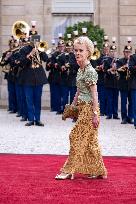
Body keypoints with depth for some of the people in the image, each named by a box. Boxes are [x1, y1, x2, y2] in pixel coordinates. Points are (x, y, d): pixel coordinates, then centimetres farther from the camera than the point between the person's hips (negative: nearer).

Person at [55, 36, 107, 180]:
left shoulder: (90, 71, -15)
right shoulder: (80, 70, 12)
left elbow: (94, 94, -17)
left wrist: (95, 114, -19)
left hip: (89, 108, -9)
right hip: (82, 108, 9)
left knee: (77, 137, -6)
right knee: (90, 140, 11)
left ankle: (69, 170, 0)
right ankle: (98, 171, 17)